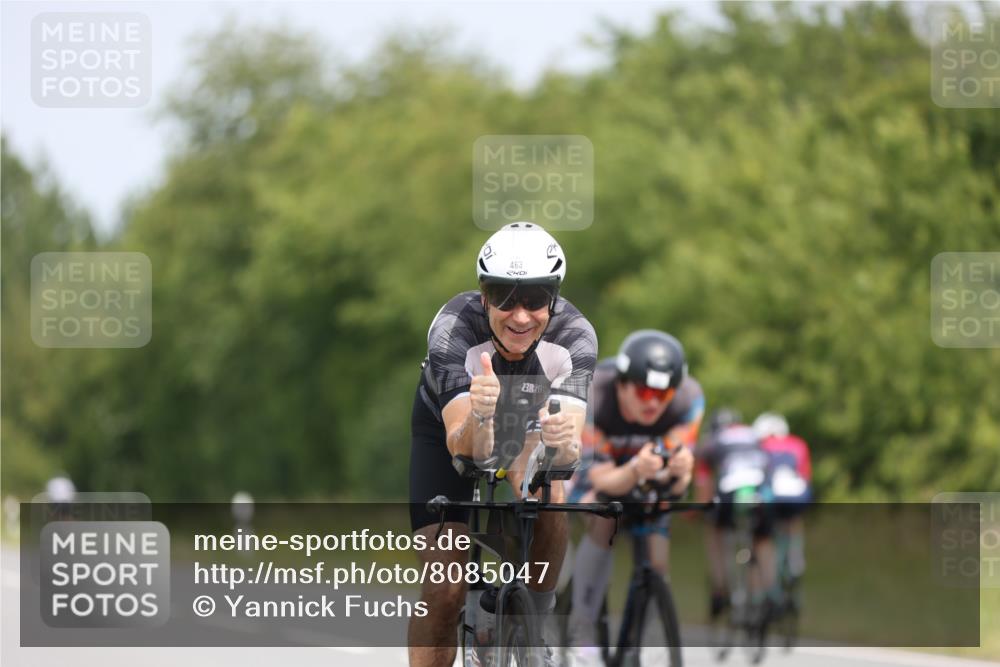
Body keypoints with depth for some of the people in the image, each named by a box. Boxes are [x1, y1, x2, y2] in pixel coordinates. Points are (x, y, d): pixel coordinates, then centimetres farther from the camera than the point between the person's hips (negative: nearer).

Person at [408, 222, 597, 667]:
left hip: (527, 427, 1)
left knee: (550, 497, -30)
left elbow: (570, 444, -42)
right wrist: (479, 417, -66)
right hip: (447, 431, -1)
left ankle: (539, 610, -6)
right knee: (444, 590, -13)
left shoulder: (575, 336, -33)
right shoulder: (453, 328, -37)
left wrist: (562, 440, -65)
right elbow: (462, 445, -43)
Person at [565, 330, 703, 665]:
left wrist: (680, 470, -56)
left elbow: (677, 483, -31)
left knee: (658, 565, -10)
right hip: (590, 462, -3)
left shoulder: (688, 398, -32)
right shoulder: (591, 397, -39)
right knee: (604, 520, -31)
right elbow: (602, 480, -37)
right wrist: (636, 471, -59)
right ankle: (582, 637, -24)